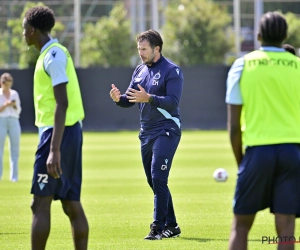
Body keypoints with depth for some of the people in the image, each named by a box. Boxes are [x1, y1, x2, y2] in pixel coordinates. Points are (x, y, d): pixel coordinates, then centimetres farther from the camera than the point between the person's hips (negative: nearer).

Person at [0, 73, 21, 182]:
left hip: (14, 121, 3)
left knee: (15, 148, -3)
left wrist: (14, 105, -6)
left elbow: (18, 110, 13)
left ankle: (14, 176, -3)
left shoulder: (14, 94, 12)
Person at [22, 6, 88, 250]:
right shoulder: (54, 53, 16)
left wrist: (54, 150, -25)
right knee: (72, 205, 8)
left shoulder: (53, 55, -14)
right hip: (71, 131, 10)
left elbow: (62, 103, -21)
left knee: (41, 203, -8)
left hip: (60, 132, -10)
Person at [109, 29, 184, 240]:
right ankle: (171, 226, 20)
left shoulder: (171, 70, -11)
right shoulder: (140, 71, 12)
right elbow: (130, 100, 11)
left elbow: (173, 102, -20)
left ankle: (158, 227, -12)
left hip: (166, 131, -8)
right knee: (154, 181, 11)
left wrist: (149, 98, -33)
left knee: (158, 178, -15)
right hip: (146, 132, 8)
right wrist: (119, 99, -11)